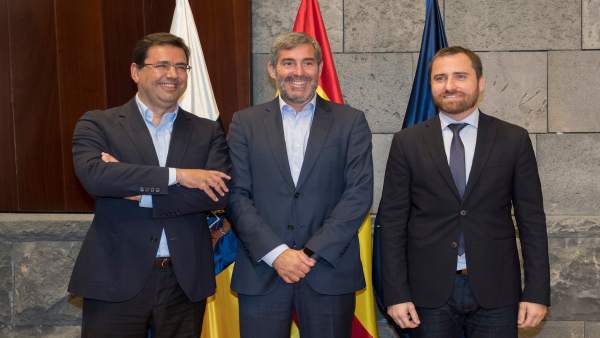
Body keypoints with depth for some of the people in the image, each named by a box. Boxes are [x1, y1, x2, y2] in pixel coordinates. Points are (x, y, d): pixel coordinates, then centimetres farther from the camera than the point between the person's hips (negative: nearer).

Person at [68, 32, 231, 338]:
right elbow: (92, 174, -17)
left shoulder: (207, 132, 8)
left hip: (185, 282, 2)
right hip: (116, 279, -2)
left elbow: (219, 194, -6)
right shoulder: (98, 124, 3)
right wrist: (176, 175, -17)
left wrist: (139, 191, -12)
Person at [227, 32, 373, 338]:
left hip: (330, 271, 0)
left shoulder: (350, 122, 5)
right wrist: (276, 253, -11)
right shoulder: (245, 123, 7)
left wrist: (313, 252, -11)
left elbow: (359, 193, -3)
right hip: (261, 273, 1)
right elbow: (237, 195, 0)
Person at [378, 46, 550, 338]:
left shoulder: (514, 140, 1)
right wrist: (396, 293, -5)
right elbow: (392, 221, 0)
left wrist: (537, 292, -2)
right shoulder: (407, 143, 1)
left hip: (495, 291, 0)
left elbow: (531, 219, 2)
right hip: (430, 292, 0)